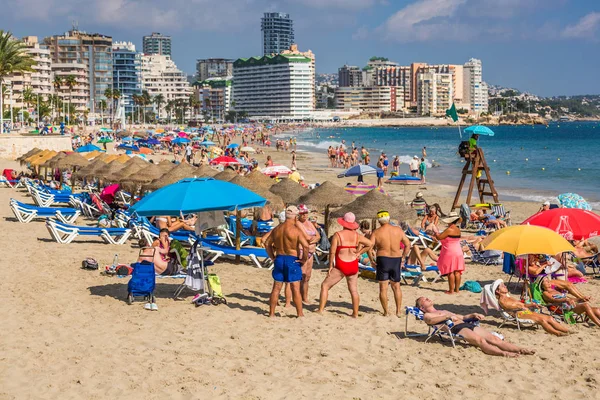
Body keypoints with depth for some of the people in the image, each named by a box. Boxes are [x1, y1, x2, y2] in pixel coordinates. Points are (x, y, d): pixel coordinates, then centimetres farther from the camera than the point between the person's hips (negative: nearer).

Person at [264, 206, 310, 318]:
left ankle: (271, 313, 15)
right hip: (292, 260, -5)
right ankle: (300, 314, 5)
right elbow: (306, 246, -24)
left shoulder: (276, 229, 6)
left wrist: (273, 257, 17)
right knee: (296, 289, 1)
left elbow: (267, 243, 13)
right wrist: (304, 259, -11)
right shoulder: (296, 230, -13)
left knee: (276, 288, 11)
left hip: (279, 259, 5)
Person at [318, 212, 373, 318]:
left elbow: (332, 252, -12)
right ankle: (355, 313, 18)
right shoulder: (356, 235, 3)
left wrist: (330, 266, -3)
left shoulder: (338, 235, -10)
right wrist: (358, 253, 9)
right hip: (353, 265, 4)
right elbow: (370, 244, 6)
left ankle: (320, 310, 2)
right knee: (354, 290, 14)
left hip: (341, 266, -4)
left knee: (325, 286, 6)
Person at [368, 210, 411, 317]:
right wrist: (402, 257, 12)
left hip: (383, 260, -3)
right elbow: (408, 244, 5)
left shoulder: (376, 232, -6)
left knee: (383, 288, 5)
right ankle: (398, 311, 15)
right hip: (396, 260, 3)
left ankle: (386, 312, 5)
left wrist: (372, 260, -1)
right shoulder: (398, 230, 2)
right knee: (396, 286, 16)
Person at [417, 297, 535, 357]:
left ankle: (521, 350, -30)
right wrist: (448, 316, -23)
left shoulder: (444, 311, 39)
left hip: (467, 324, 8)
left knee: (495, 339, -14)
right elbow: (430, 320, -12)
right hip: (456, 328, -8)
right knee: (480, 340, -35)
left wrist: (473, 315, 19)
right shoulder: (427, 315, 14)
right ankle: (503, 353, -56)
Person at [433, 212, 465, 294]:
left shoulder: (449, 230, -17)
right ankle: (457, 289, 13)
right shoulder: (458, 230, 8)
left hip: (450, 253, -8)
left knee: (450, 272, -3)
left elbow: (439, 237, -13)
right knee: (457, 272, 8)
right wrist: (439, 235, 23)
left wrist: (436, 234, 8)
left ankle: (451, 290, -2)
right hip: (458, 252, 8)